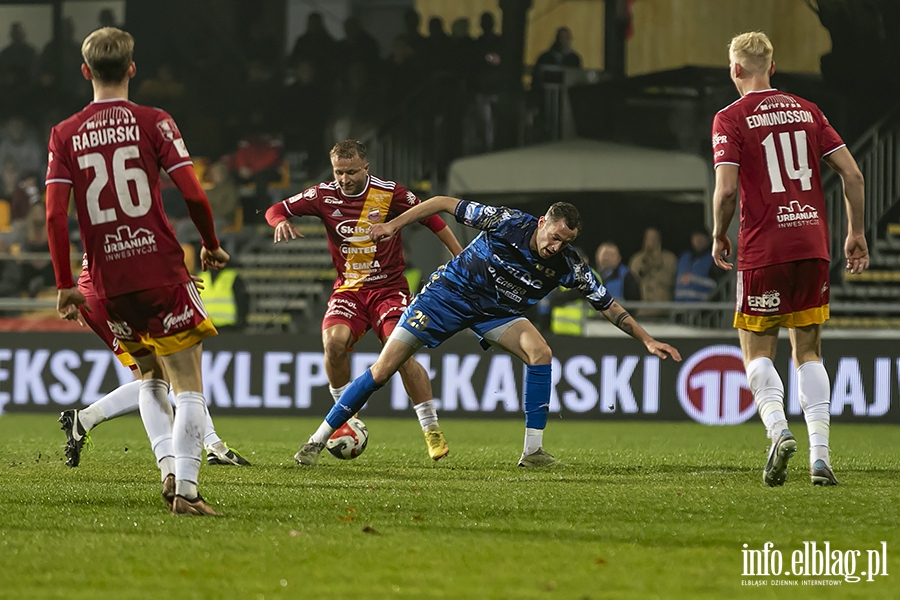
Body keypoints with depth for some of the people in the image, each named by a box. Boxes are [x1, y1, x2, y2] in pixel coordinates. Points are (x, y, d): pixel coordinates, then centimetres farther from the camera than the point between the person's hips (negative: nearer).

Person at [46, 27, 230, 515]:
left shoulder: (65, 135, 4)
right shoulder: (153, 123, -2)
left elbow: (55, 215, -3)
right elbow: (193, 193, -8)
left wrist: (64, 285, 4)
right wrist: (211, 245, 10)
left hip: (109, 281, 3)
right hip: (162, 271, -3)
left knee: (150, 380, 23)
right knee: (189, 388, -1)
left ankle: (168, 468, 7)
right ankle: (185, 488, -15)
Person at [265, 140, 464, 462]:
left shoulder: (390, 194, -8)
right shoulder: (324, 195, -3)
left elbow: (431, 217, 4)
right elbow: (276, 210, 6)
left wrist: (461, 257, 6)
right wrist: (281, 221, -19)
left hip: (390, 287, -2)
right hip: (348, 288, 2)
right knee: (333, 341, -25)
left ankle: (432, 431, -9)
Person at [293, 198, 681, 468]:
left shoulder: (568, 267, -17)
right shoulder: (508, 223, -25)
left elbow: (608, 305, -7)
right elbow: (445, 203, -15)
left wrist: (647, 340, -12)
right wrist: (394, 225, -16)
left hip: (497, 313, 3)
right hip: (451, 292, -3)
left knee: (540, 352, -25)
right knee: (383, 369, -10)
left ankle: (533, 450, -18)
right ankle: (319, 439, 1)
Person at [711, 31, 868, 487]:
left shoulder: (731, 120, -3)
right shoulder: (806, 111, 10)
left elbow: (727, 189, -14)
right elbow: (852, 174, 6)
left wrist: (719, 237, 3)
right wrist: (856, 233, 15)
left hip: (763, 251, -4)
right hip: (813, 245, 4)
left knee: (756, 352, 7)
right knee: (809, 352, 11)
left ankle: (778, 428, -19)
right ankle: (820, 453, -1)